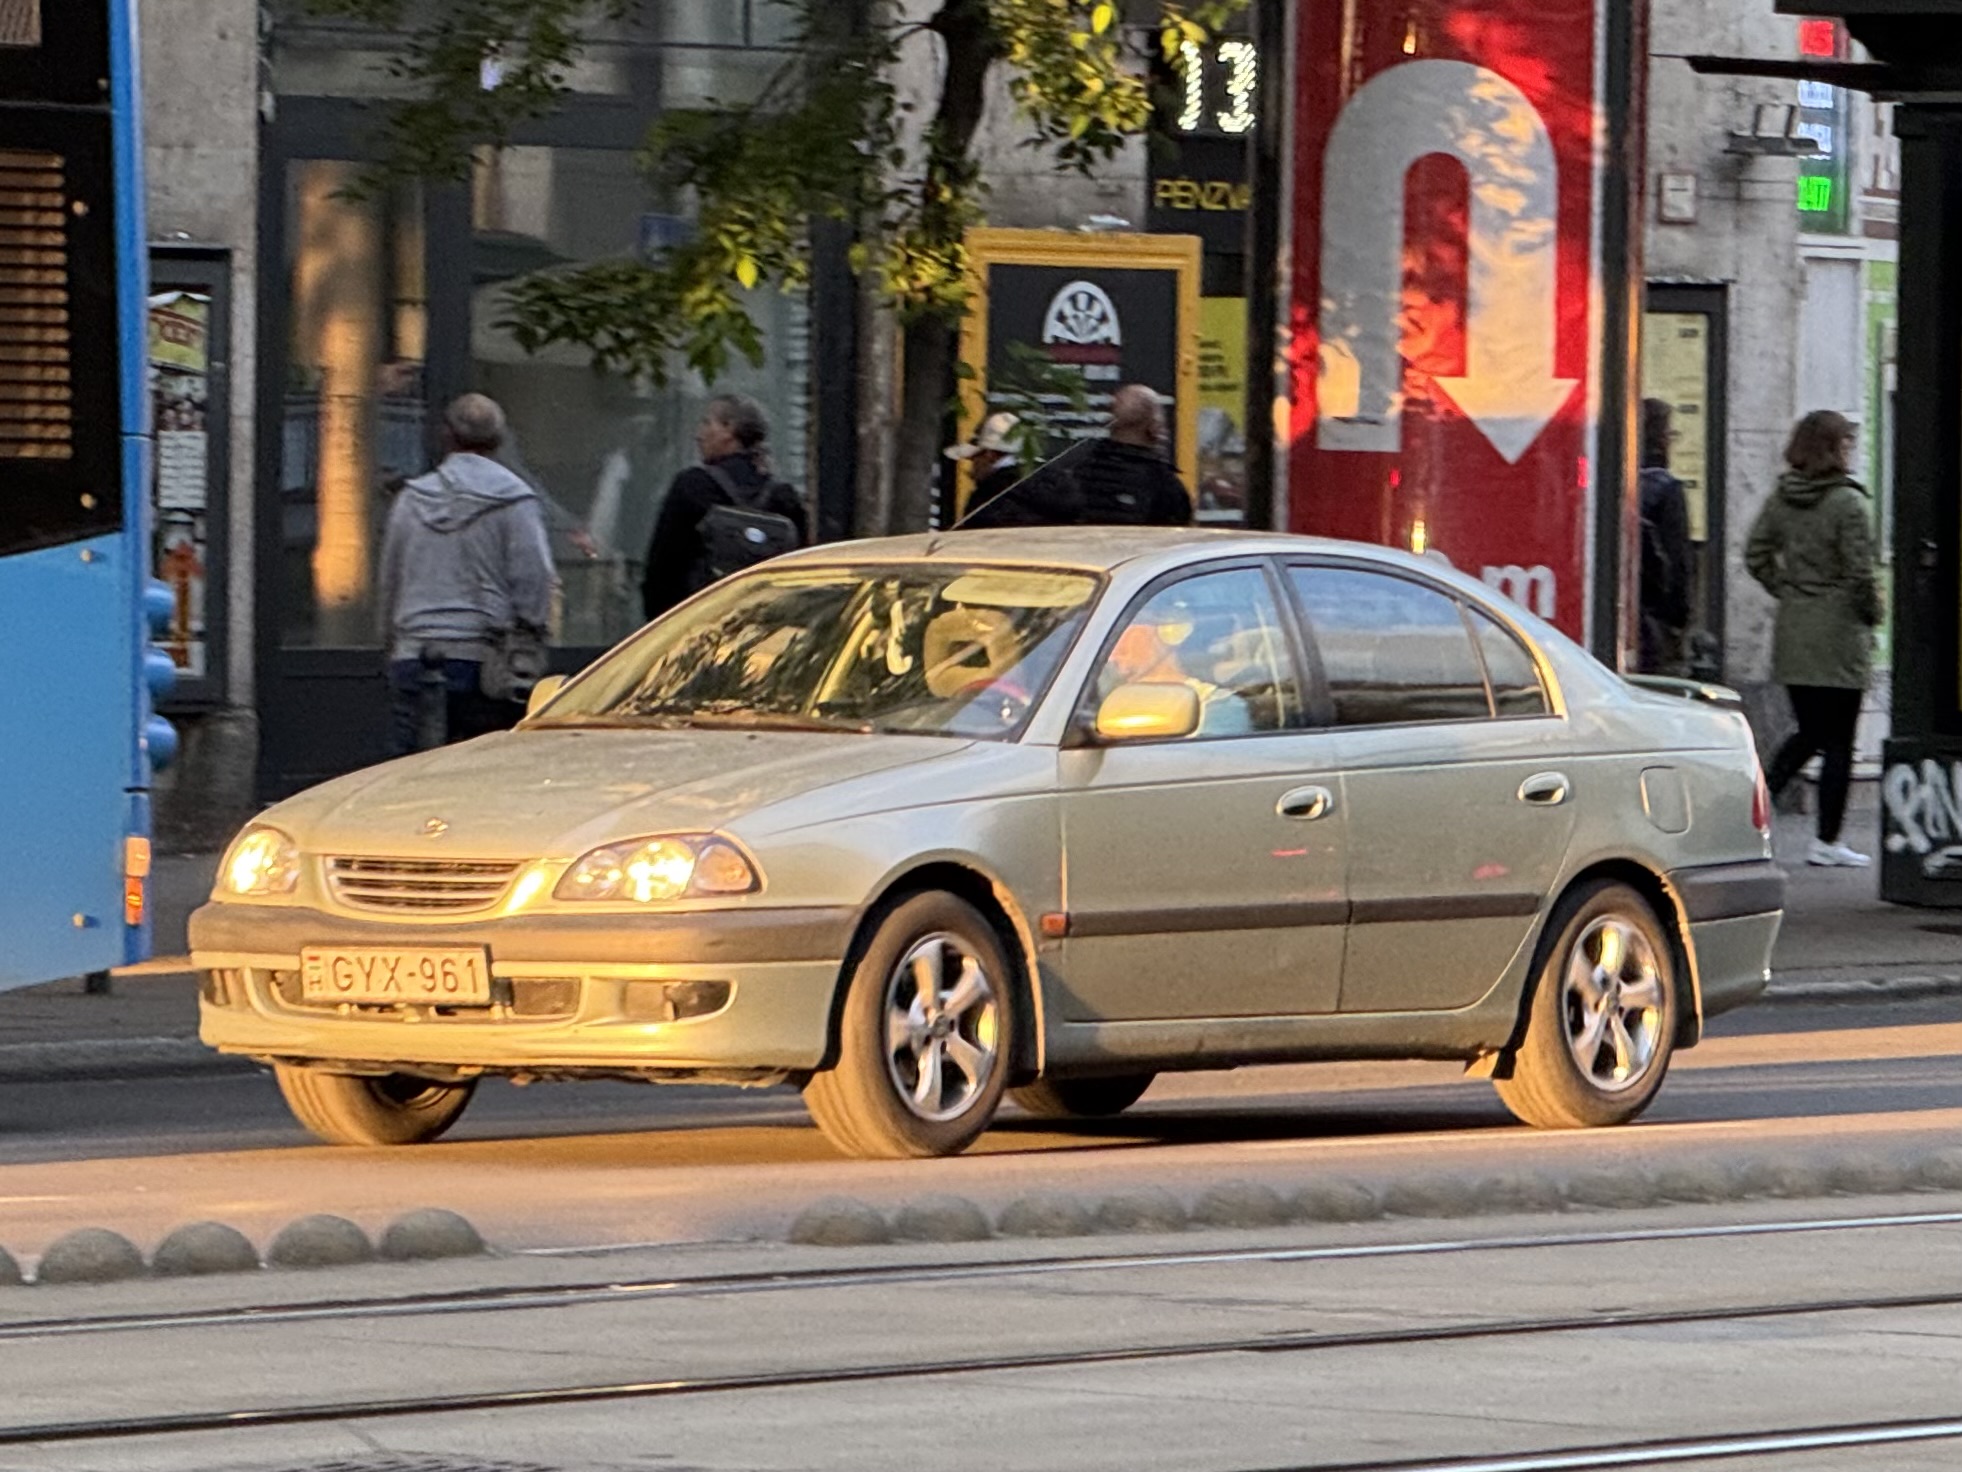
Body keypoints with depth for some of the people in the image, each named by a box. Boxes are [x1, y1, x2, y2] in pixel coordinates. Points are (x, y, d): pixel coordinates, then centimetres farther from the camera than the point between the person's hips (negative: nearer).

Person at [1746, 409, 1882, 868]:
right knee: (1838, 741, 2)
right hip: (1839, 634, -6)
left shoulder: (1781, 500, 4)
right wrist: (1872, 612, 1)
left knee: (1809, 732, 18)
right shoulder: (1848, 503, -14)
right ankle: (1828, 841, 5)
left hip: (1792, 633, 6)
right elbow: (1859, 572, -15)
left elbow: (1756, 556, 10)